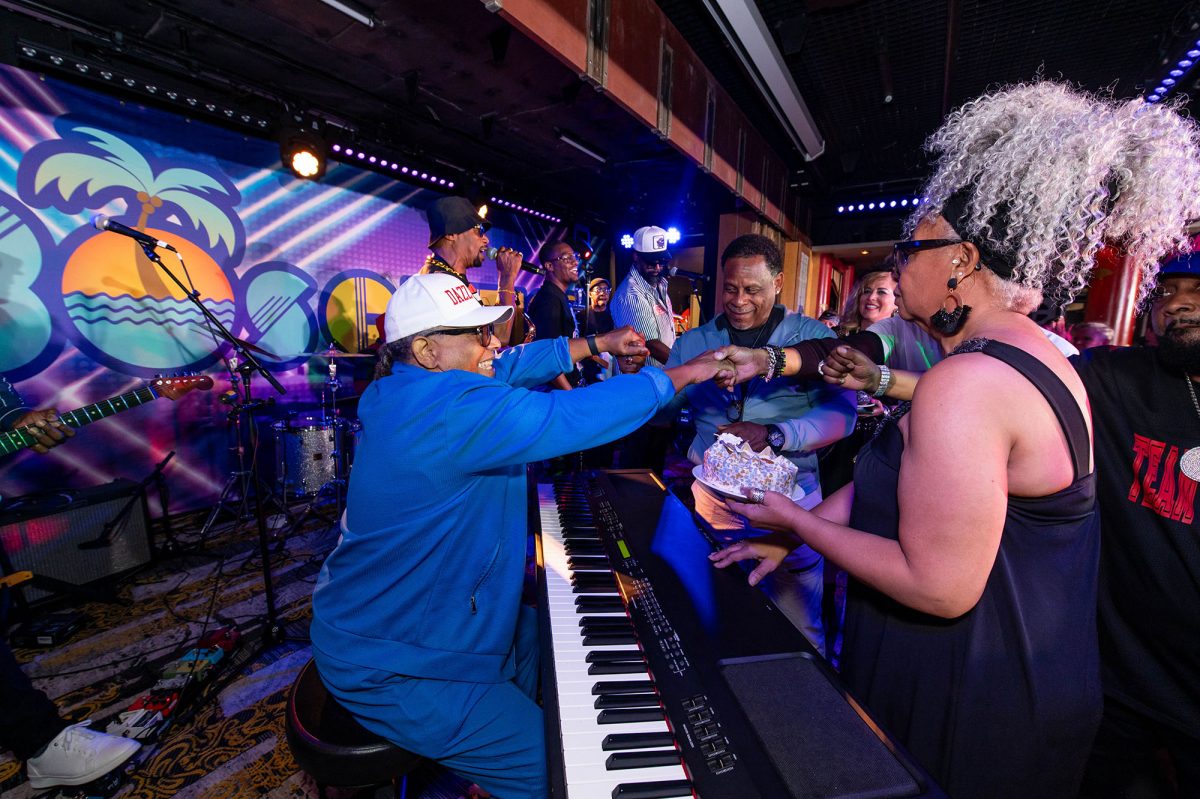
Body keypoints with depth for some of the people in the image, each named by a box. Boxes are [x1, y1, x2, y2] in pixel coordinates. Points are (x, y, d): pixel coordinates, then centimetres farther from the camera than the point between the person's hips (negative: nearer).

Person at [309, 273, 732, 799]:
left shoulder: (406, 386, -2)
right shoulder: (452, 410, -32)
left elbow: (511, 366, 5)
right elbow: (574, 416, -34)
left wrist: (597, 343, 5)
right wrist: (683, 374, -20)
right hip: (388, 670, -10)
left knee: (544, 632, 24)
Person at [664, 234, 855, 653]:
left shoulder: (813, 336, -1)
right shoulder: (694, 342, 6)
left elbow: (842, 413, -10)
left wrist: (774, 436, -23)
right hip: (711, 500, 2)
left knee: (799, 633, 11)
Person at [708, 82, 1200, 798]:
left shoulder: (968, 383, -30)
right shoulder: (1041, 354, 4)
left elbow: (939, 587, -29)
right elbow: (897, 475, 5)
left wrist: (797, 520, -17)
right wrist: (792, 535, 4)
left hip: (968, 709, -8)